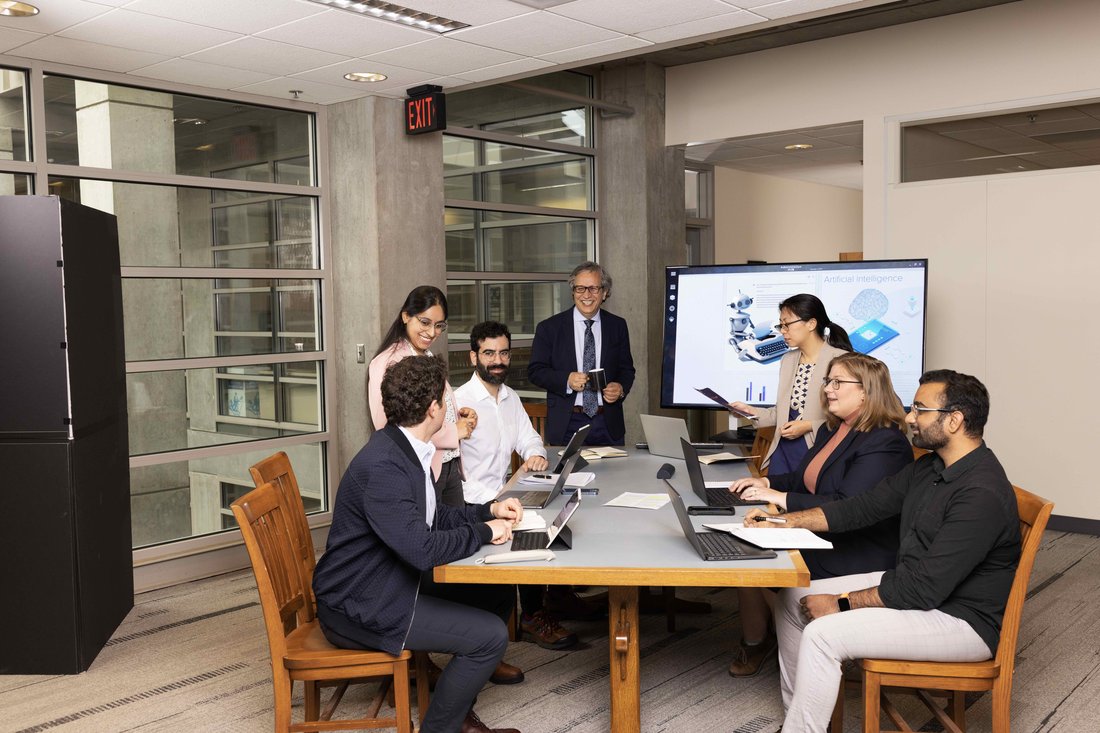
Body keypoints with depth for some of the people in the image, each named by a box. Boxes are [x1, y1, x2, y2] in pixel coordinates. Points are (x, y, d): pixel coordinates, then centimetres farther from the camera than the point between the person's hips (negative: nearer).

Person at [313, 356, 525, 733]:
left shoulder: (403, 449, 3)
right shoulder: (382, 465, -27)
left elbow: (431, 518, 15)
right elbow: (422, 548, -33)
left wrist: (488, 511, 4)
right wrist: (484, 532, -18)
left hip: (381, 586, 10)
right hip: (360, 608, -10)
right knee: (491, 635, -12)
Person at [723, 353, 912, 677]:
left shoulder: (885, 444, -18)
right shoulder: (830, 430, 13)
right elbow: (806, 480, 24)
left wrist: (781, 498, -25)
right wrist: (767, 482, 5)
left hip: (857, 555, -9)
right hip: (815, 537, 9)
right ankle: (753, 641, 7)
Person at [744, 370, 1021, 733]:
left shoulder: (982, 495, -27)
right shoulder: (930, 468, 4)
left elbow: (925, 589, -28)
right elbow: (864, 506, 8)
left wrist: (842, 604, -19)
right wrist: (784, 522, 0)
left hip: (960, 618, -10)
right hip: (914, 585, 10)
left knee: (823, 634, -25)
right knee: (794, 599, 6)